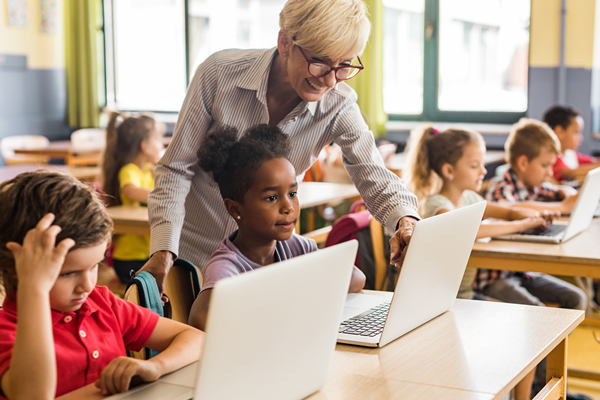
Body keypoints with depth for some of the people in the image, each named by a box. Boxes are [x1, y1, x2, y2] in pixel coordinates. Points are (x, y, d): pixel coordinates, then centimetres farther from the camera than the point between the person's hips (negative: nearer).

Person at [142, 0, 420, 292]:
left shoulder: (338, 106, -13)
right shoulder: (219, 73, -19)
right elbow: (176, 168, -12)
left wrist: (406, 220, -41)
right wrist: (163, 251, -23)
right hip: (192, 247, -2)